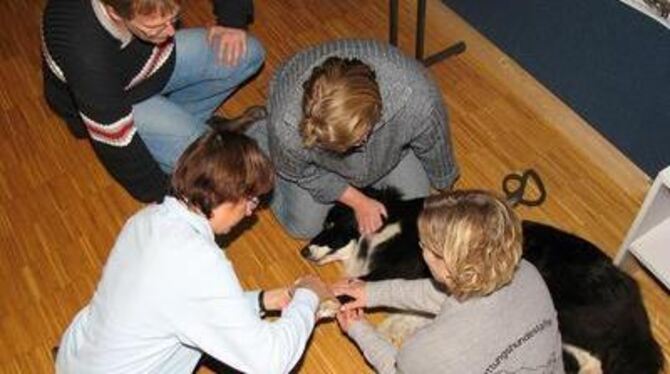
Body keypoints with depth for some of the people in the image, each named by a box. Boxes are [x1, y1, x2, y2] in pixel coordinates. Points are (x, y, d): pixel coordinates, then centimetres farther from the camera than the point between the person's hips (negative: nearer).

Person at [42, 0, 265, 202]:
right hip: (112, 100, -5)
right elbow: (115, 142, -28)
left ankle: (178, 121, 5)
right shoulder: (88, 59, -41)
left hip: (156, 56, 6)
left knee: (248, 54, -7)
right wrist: (163, 194, -15)